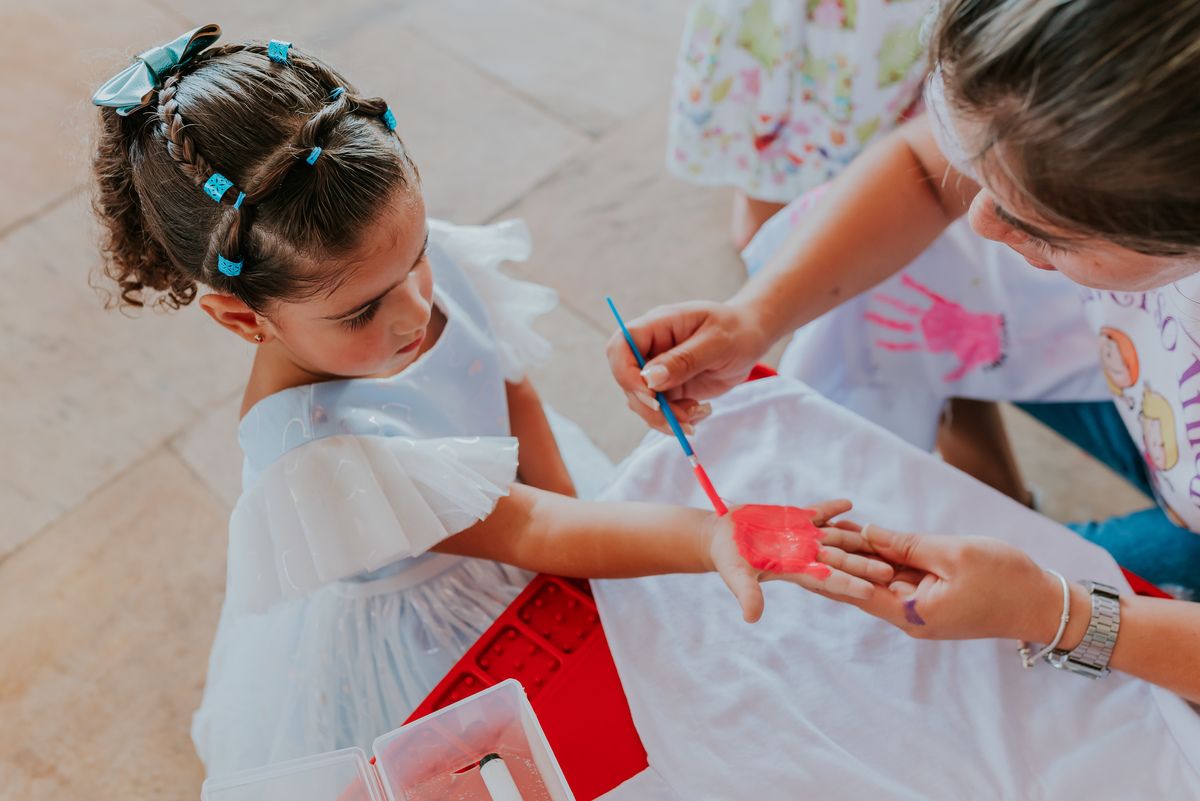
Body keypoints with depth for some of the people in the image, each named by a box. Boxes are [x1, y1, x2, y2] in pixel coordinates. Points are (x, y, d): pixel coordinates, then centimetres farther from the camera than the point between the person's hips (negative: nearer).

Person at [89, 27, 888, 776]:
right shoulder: (312, 456, -39)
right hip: (415, 646, -5)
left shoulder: (422, 256, -23)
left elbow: (514, 392, -6)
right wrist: (711, 538, -50)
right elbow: (531, 536, -38)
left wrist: (571, 519, -12)